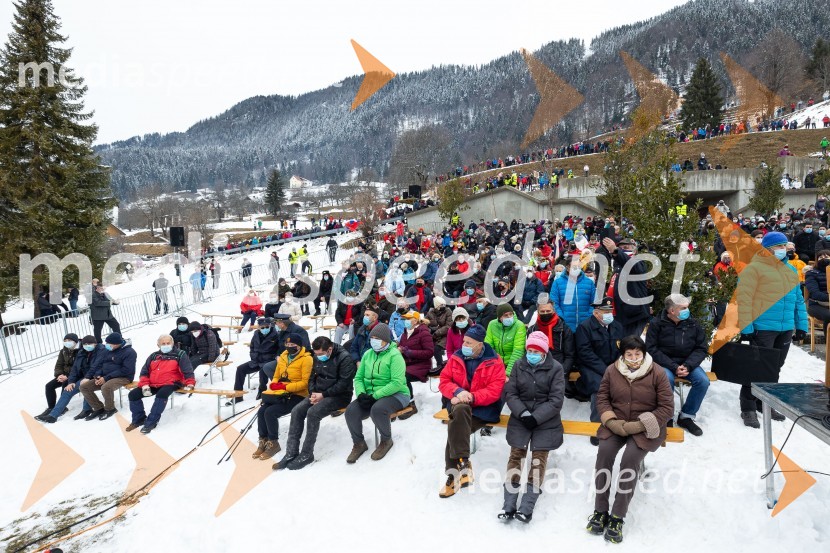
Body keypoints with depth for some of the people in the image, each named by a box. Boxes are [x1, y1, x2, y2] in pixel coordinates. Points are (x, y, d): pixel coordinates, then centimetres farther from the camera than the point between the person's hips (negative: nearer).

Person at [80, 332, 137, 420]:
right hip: (105, 377, 8)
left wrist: (106, 378, -21)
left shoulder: (129, 352, -13)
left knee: (106, 387, -36)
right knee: (84, 386, -4)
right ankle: (99, 408, 6)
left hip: (123, 377, -8)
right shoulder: (107, 350, 9)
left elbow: (126, 370, -20)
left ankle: (110, 409, -8)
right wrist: (98, 376, -10)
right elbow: (98, 364, 11)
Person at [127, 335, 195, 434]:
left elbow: (187, 370, -7)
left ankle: (151, 422, -24)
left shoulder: (180, 355, 3)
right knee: (133, 394, -7)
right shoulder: (154, 356, 17)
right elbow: (144, 372, 14)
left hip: (170, 384, -6)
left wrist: (189, 384, -21)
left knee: (161, 394, -36)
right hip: (152, 385, 6)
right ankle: (139, 419, 11)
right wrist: (145, 385, -3)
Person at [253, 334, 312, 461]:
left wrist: (285, 387, -22)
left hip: (298, 395, -7)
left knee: (270, 412, -22)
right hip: (280, 394, 7)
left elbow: (305, 382, -17)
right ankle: (263, 441, 4)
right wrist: (274, 384, -5)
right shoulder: (283, 357, 11)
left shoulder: (306, 359, -12)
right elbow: (276, 376, 19)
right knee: (261, 411, -14)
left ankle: (273, 443, -4)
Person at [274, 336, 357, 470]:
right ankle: (291, 453, -10)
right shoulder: (318, 357, 6)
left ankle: (306, 455, -15)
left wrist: (323, 395, -20)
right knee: (296, 411, -14)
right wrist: (313, 393, -6)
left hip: (339, 395, -7)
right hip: (319, 394, 7)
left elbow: (343, 384, -19)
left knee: (313, 413, -29)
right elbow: (312, 377, 14)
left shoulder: (345, 358, -16)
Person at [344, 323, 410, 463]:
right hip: (371, 396, 6)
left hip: (395, 395, -6)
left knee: (377, 409, -36)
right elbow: (358, 377, 11)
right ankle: (359, 444, 4)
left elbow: (397, 383, -21)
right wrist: (361, 394, -10)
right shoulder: (368, 354, 9)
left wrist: (375, 396, -23)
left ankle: (386, 441, -6)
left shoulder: (394, 355, -12)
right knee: (351, 411, -19)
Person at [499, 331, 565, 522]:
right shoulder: (519, 365, 3)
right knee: (516, 455, -6)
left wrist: (536, 417, -16)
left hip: (545, 420, -2)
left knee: (539, 458, -9)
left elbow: (556, 399, -8)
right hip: (520, 418, 2)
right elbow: (510, 393, 1)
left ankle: (527, 508, -7)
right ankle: (509, 504, -2)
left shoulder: (555, 368, -5)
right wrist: (523, 413, -15)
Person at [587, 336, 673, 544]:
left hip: (645, 427, -2)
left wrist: (640, 425, -16)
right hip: (616, 423, 3)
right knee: (604, 453, -23)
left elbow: (667, 407, -8)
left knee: (629, 460, -27)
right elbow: (602, 397, 6)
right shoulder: (612, 370, -1)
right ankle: (600, 510, -12)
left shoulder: (657, 373, -9)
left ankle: (617, 517, -15)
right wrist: (611, 421, -11)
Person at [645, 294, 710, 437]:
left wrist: (688, 366, -14)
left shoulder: (693, 324, 0)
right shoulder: (657, 323, -9)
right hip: (664, 362, -4)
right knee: (668, 379, -34)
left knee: (703, 381, -22)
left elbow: (702, 348, 4)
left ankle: (686, 417, -2)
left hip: (687, 362, 4)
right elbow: (652, 349, -10)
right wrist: (673, 367, -21)